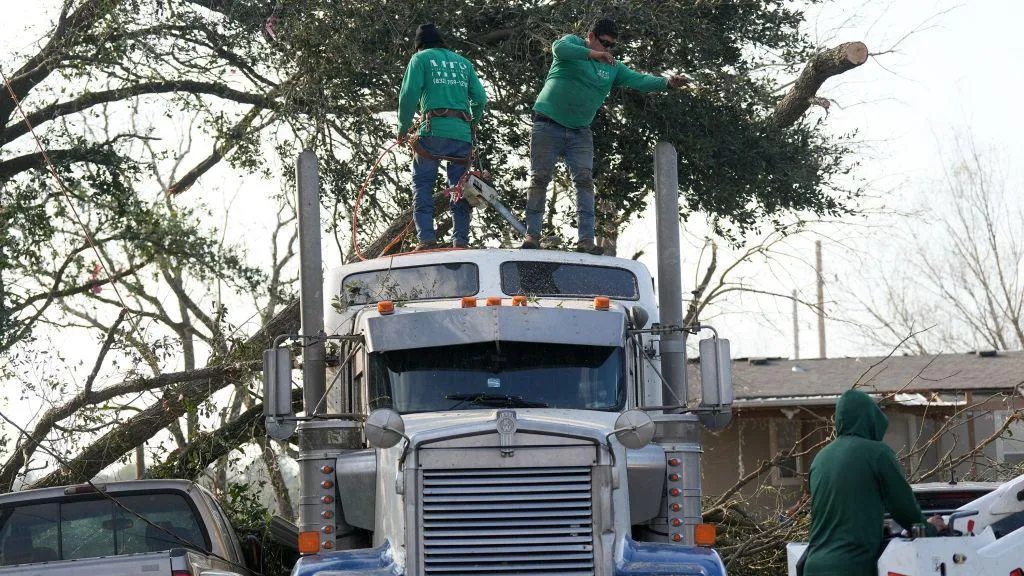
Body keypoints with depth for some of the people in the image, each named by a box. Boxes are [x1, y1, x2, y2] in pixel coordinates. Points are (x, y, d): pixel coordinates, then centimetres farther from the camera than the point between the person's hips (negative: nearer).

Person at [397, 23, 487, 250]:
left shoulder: (421, 59, 11)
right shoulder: (463, 63, 24)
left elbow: (409, 95, -2)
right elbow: (480, 98, 14)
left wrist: (403, 128, 7)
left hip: (435, 129, -4)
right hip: (462, 132, 4)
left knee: (422, 184, 0)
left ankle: (427, 238, -15)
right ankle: (461, 241, 0)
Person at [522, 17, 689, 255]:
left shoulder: (613, 68, 11)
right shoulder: (573, 43, -1)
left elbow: (640, 80, 0)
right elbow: (559, 48, -24)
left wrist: (667, 82, -18)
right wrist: (593, 54, -36)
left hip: (580, 133, 4)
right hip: (548, 126, -4)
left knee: (585, 181, -9)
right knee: (539, 178, -6)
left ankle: (586, 239, -14)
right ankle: (532, 234, -3)